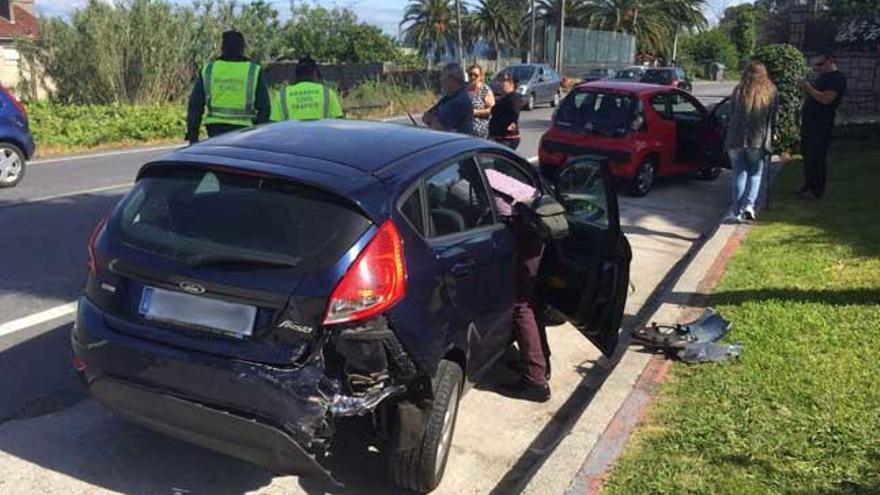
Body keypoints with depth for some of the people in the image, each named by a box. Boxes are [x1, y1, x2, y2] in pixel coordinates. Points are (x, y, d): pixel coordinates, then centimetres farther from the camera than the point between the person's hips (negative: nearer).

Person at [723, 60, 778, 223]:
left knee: (739, 174, 6)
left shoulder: (739, 91, 1)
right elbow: (773, 117, 7)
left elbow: (732, 113, 7)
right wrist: (769, 137, 20)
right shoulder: (771, 92, 3)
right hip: (758, 140, 0)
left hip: (736, 139, 0)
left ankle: (736, 211, 2)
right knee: (755, 173, 13)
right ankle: (749, 205, -4)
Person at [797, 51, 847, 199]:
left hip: (821, 127, -9)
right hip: (808, 123, 9)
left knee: (817, 158, -6)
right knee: (807, 157, 13)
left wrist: (809, 88, -17)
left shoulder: (837, 78, -10)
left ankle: (817, 190, 0)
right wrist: (804, 89, 4)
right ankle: (808, 186, 21)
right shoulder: (822, 77, 20)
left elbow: (826, 99, -22)